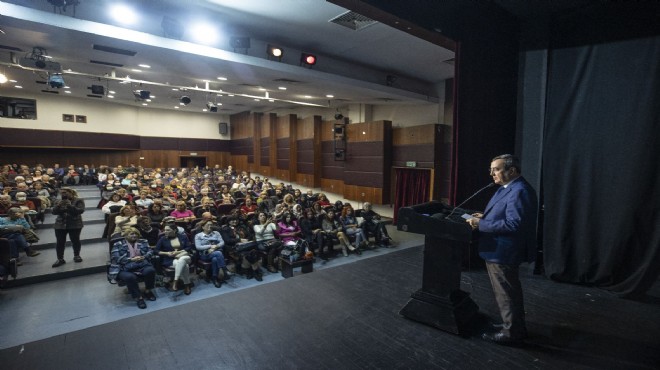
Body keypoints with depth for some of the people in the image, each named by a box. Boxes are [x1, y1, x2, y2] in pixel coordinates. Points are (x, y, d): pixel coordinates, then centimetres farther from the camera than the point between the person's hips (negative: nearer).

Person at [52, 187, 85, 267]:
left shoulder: (78, 201, -3)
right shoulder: (60, 201, 10)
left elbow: (80, 210, -15)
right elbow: (54, 212, 5)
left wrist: (70, 205, -22)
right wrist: (58, 205, -13)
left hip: (75, 224, -4)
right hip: (60, 225, 4)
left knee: (75, 240, 4)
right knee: (60, 242, 0)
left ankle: (76, 256, 19)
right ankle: (60, 259, 5)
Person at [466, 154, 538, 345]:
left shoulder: (518, 192, -23)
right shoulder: (512, 188, 11)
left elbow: (513, 224, -29)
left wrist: (481, 225, -26)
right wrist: (486, 216, 7)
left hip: (502, 252, -11)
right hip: (502, 250, 11)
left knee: (506, 294, 5)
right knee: (510, 292, 23)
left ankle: (511, 333, 22)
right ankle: (517, 327, 39)